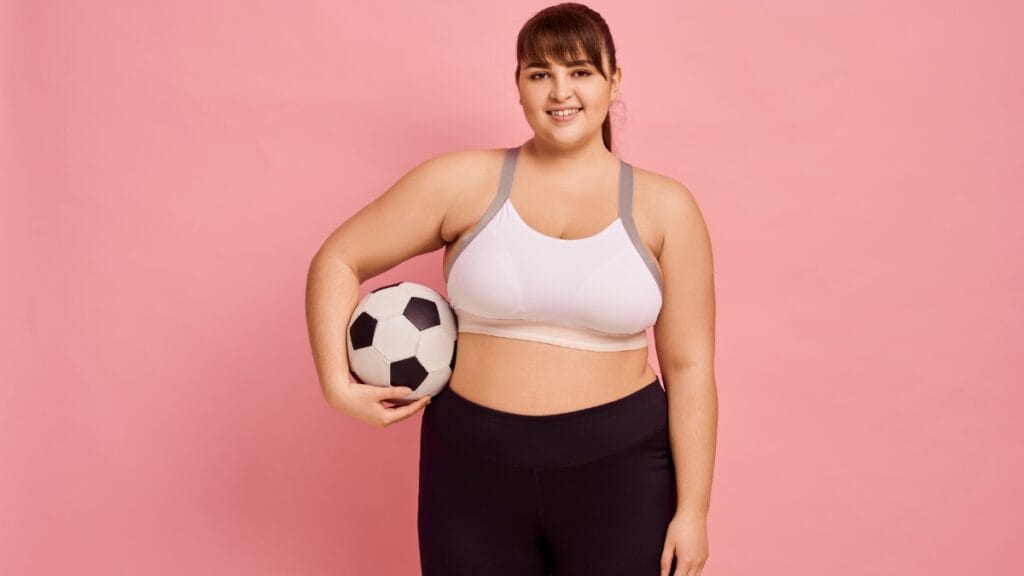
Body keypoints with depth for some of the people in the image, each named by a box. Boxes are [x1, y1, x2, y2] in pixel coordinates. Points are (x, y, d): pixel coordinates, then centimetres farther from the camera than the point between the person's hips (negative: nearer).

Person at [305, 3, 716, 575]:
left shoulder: (664, 207, -1)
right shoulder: (464, 182, -3)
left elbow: (689, 367, -1)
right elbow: (338, 261, 4)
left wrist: (692, 508, -2)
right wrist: (338, 384, -7)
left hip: (619, 468, 0)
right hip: (475, 464, 0)